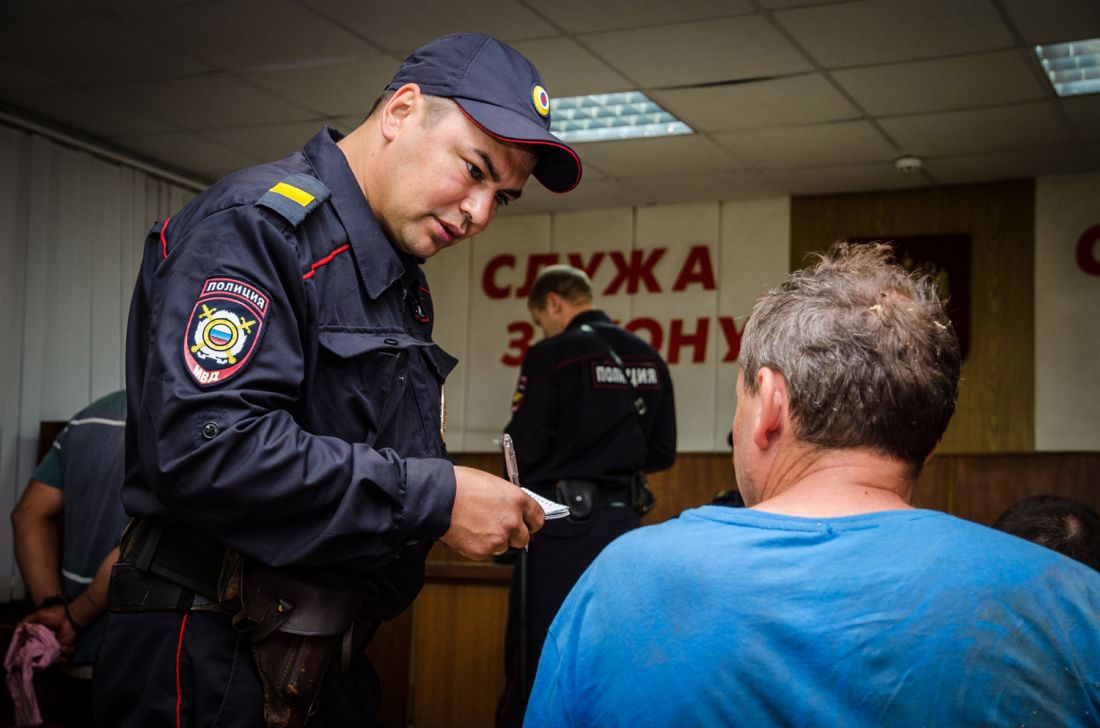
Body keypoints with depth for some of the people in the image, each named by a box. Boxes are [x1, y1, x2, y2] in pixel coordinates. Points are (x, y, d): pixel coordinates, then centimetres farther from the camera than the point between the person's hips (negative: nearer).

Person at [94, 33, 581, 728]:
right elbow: (203, 446, -28)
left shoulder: (404, 279, 15)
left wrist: (480, 504, 1)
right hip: (216, 663, -9)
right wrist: (435, 499, -24)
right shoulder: (257, 222, -15)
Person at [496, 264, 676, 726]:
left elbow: (522, 451, -12)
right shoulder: (649, 359, 8)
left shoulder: (552, 355, -10)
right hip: (624, 520, 6)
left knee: (537, 658, 0)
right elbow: (662, 455, 11)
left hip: (562, 520, -6)